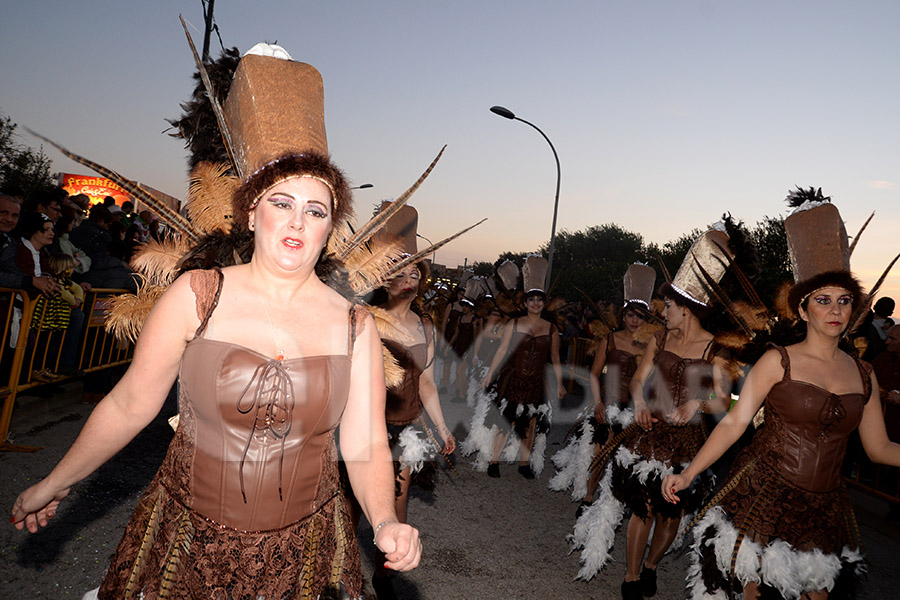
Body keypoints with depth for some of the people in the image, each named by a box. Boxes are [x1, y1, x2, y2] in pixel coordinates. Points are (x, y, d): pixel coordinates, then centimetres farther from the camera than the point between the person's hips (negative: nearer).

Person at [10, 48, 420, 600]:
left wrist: (385, 522, -23)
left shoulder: (355, 327, -8)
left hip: (303, 552, 1)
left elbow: (366, 449, -6)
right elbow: (129, 406, -1)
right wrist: (54, 485, 8)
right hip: (189, 544, 0)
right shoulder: (196, 297, -10)